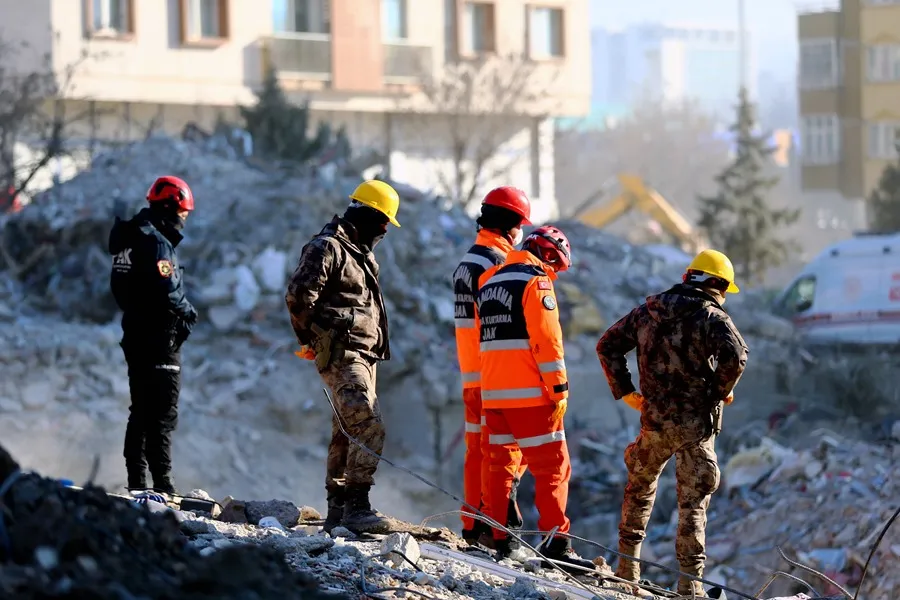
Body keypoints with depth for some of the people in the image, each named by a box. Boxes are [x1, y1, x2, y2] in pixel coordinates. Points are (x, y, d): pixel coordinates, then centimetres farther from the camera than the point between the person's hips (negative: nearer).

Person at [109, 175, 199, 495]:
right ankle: (161, 482, -10)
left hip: (135, 335, 10)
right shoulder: (157, 242, -16)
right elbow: (166, 291, -25)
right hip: (160, 337, -10)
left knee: (141, 410, 15)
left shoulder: (132, 238, 15)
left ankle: (136, 481, 19)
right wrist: (188, 313, -6)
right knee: (163, 413, -8)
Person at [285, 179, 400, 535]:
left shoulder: (360, 251, 21)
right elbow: (298, 296, -17)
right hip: (341, 354, -10)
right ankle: (356, 506, -21)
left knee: (347, 432, 12)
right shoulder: (327, 247, -11)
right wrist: (312, 339, -7)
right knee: (369, 428, -20)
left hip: (363, 355, 10)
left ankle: (338, 509, 17)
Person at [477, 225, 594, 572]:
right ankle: (556, 543, -11)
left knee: (501, 464, 12)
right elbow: (547, 341, -15)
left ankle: (500, 539, 11)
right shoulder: (536, 283, -8)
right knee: (552, 466, -6)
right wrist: (560, 388, -13)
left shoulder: (490, 285, 18)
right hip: (529, 394, -8)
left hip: (492, 393, 8)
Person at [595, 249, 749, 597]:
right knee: (693, 502, 4)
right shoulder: (713, 317, -8)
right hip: (697, 424, -4)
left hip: (655, 420, 4)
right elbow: (735, 355, -26)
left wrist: (623, 391, 12)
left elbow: (608, 345, 11)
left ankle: (628, 569, 26)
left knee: (640, 488, 24)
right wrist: (721, 392, -9)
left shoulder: (648, 311, 9)